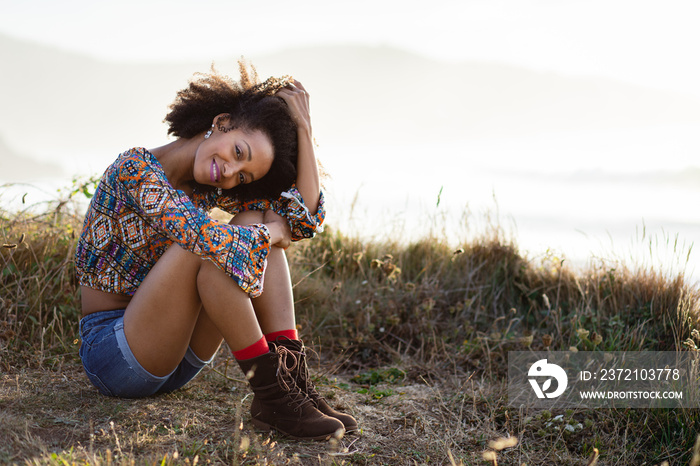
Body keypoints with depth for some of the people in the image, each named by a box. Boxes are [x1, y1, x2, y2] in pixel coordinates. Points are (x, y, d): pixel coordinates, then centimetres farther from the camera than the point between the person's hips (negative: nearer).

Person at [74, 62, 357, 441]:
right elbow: (207, 239, -33)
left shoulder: (208, 186, 1)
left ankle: (293, 378, -20)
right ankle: (270, 389, -24)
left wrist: (302, 127, -11)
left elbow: (306, 217, -8)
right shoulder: (136, 167, -18)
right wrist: (271, 231, -15)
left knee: (253, 223, -12)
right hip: (111, 354, -7)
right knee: (209, 245, -31)